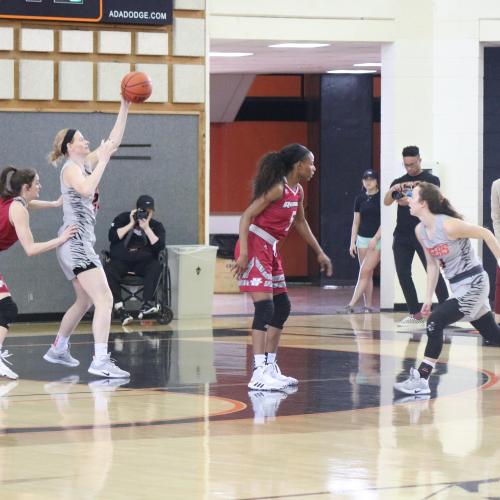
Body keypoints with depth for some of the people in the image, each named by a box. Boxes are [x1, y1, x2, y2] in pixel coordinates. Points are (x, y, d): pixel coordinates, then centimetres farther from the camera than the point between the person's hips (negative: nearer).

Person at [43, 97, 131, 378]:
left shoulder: (86, 163, 14)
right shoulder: (71, 167, -10)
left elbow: (114, 141, 14)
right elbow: (87, 189, -31)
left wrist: (125, 107, 9)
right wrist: (103, 160, -24)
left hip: (80, 243, 10)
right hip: (77, 242, -10)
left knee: (85, 301, 23)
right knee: (105, 299, -18)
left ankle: (58, 349, 35)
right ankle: (101, 361, -27)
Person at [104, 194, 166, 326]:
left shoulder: (157, 226, 7)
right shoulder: (123, 218, 7)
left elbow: (159, 246, -9)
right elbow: (112, 237, -7)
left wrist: (146, 228, -15)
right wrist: (131, 225, -10)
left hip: (143, 262, 0)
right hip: (121, 260, 0)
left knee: (156, 266, -32)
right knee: (108, 269, -31)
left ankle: (148, 303, -39)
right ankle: (119, 307, -36)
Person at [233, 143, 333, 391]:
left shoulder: (298, 191, 10)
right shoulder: (278, 189, -17)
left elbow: (300, 222, 27)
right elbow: (247, 216, -20)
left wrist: (319, 253, 31)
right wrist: (243, 254, -27)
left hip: (271, 250, 10)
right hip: (254, 245, -10)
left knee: (282, 308, 13)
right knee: (265, 307, -16)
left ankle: (270, 366, 21)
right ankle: (259, 373, -21)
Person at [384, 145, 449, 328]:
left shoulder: (430, 180, 1)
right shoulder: (399, 182, 12)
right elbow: (386, 202, 0)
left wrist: (410, 202, -29)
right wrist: (393, 190, -20)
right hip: (402, 236, 5)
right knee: (403, 274, 2)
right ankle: (415, 315, 9)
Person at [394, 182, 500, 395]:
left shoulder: (449, 226, -22)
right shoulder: (420, 231, 2)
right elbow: (432, 264, 13)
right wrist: (429, 298, 10)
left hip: (473, 284, -8)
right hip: (458, 287, 8)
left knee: (435, 321, -19)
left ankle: (421, 380, -17)